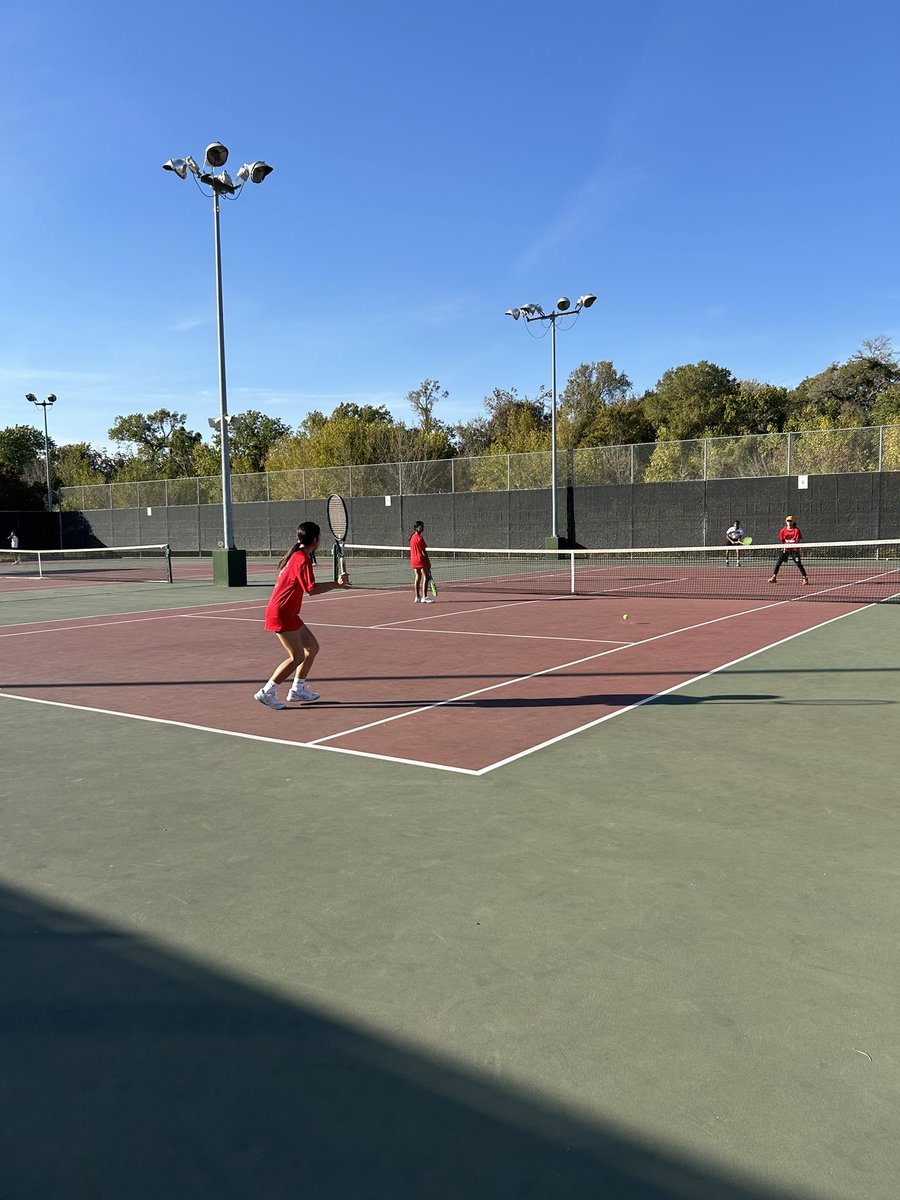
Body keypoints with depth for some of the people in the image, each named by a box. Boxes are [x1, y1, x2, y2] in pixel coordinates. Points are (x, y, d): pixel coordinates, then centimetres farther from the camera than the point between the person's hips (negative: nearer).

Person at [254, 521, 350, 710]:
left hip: (288, 613, 10)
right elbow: (311, 589, -25)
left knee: (312, 647, 13)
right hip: (281, 614, -10)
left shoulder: (295, 555, 13)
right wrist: (337, 584, -21)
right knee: (297, 657, -8)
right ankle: (266, 693, 0)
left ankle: (297, 689, 20)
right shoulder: (303, 559, -17)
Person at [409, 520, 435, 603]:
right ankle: (424, 597, -12)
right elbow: (423, 551, -15)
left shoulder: (412, 537, 13)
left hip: (414, 560, 9)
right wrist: (428, 561, -9)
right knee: (425, 578, -7)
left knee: (417, 578, 12)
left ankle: (417, 597, 13)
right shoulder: (420, 538, -14)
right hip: (421, 560, -9)